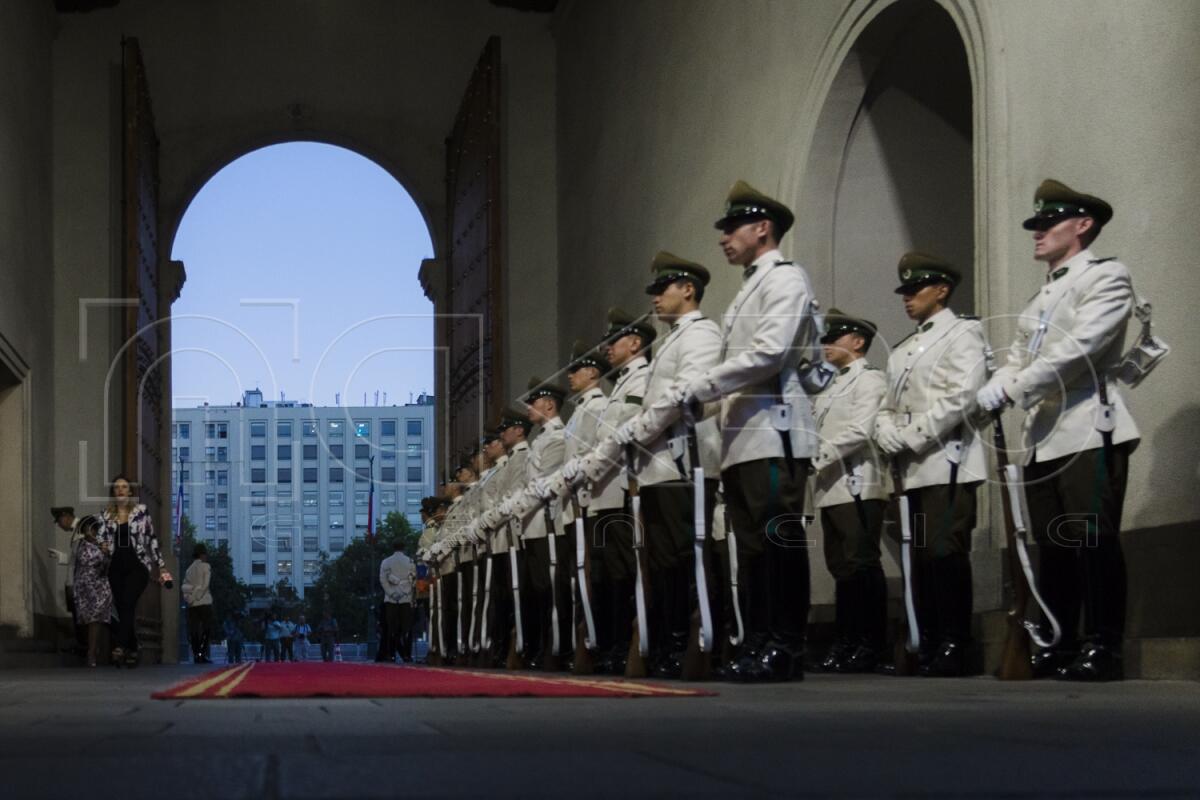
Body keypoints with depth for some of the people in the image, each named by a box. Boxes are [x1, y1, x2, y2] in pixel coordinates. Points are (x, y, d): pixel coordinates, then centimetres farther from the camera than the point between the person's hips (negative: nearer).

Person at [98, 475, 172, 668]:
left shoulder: (141, 512, 4)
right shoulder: (106, 516, 11)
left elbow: (151, 540, 6)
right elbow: (100, 540, 8)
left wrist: (160, 565, 5)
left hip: (137, 566, -4)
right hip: (116, 568, 4)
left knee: (127, 603, -21)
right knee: (122, 609, 4)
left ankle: (121, 646, -32)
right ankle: (132, 651, 11)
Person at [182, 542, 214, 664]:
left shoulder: (189, 568, 15)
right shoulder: (206, 566, -1)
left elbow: (184, 586, 7)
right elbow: (204, 585, -11)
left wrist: (189, 598, 2)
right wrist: (196, 597, -7)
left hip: (192, 604, 5)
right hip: (204, 602, -5)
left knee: (194, 630, 3)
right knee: (206, 629, -4)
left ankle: (196, 655, -1)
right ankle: (202, 654, -16)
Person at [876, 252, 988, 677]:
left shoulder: (962, 333, 2)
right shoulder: (902, 350, 24)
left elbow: (961, 397, -11)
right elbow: (888, 406, 20)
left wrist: (911, 436, -12)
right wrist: (887, 434, -2)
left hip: (947, 462, -7)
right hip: (913, 469, 7)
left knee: (945, 553, -12)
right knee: (922, 559, 5)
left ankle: (954, 646, -8)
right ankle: (929, 644, 8)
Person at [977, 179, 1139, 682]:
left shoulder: (1106, 278, -2)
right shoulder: (1041, 297, 23)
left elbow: (1077, 349, -15)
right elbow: (1017, 359, 16)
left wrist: (1007, 391, -17)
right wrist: (985, 397, -4)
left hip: (1089, 430, -8)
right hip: (1043, 437, 8)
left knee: (1093, 540, -9)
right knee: (1053, 545, 8)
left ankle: (1102, 649, -6)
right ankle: (1059, 646, 13)